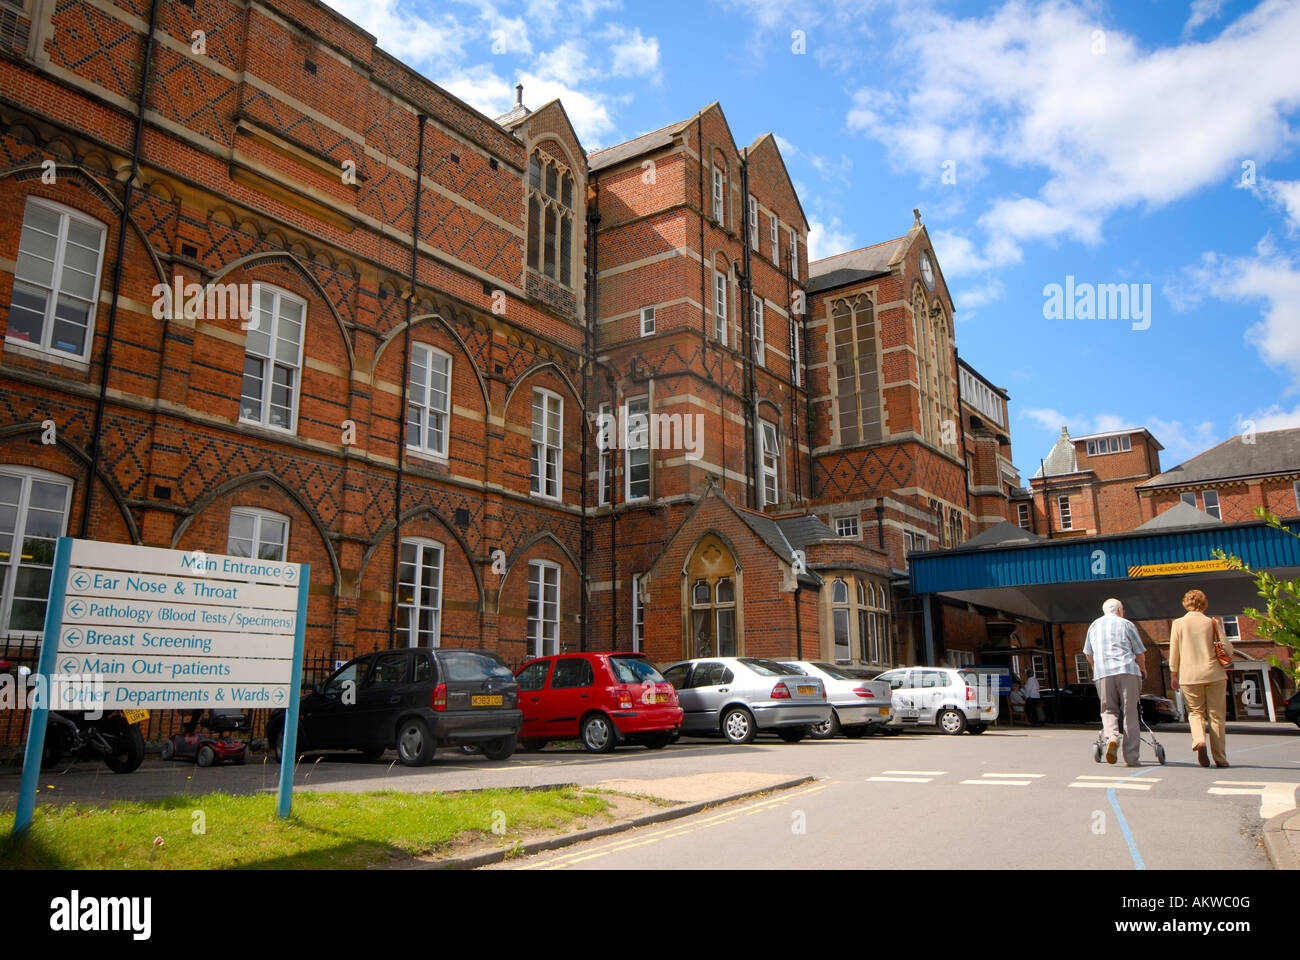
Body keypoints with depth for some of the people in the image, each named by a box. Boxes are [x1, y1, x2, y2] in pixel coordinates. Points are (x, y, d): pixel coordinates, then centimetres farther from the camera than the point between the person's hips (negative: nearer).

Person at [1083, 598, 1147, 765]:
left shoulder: (1094, 625, 19)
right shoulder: (1126, 624, 10)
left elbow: (1088, 654, 24)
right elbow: (1139, 653, 10)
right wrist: (1143, 670, 28)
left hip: (1103, 672, 2)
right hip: (1127, 670, -2)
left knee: (1109, 710, 11)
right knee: (1130, 712, 3)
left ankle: (1111, 737, -19)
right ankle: (1131, 757, 3)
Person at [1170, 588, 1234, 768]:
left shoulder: (1178, 623, 0)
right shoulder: (1211, 622, 0)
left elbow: (1174, 652, 2)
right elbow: (1228, 648, -1)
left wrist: (1174, 675, 12)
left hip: (1189, 676, 0)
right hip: (1214, 674, 0)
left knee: (1195, 712, 12)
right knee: (1216, 715, 8)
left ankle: (1199, 740, -16)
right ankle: (1220, 758, 8)